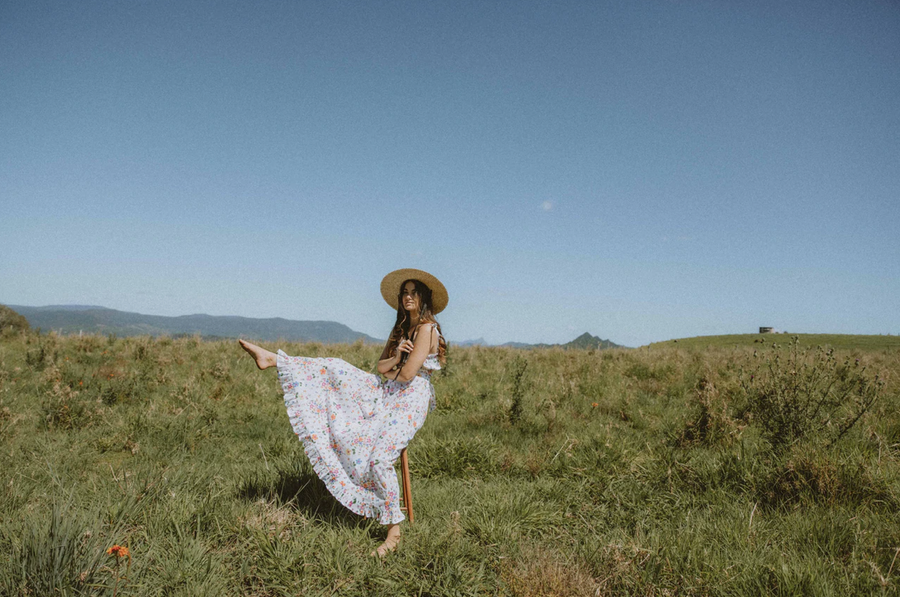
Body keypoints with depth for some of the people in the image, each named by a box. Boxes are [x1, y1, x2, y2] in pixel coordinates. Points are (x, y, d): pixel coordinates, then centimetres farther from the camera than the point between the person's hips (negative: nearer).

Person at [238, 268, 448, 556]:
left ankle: (394, 530, -14)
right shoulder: (401, 328, 15)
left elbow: (407, 374, -18)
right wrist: (396, 357, -10)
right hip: (386, 394, 9)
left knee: (380, 457, -25)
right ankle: (272, 359, 7)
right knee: (333, 369, 1)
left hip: (411, 401, -8)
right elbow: (381, 366, 11)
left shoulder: (427, 328, -13)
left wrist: (390, 371, 4)